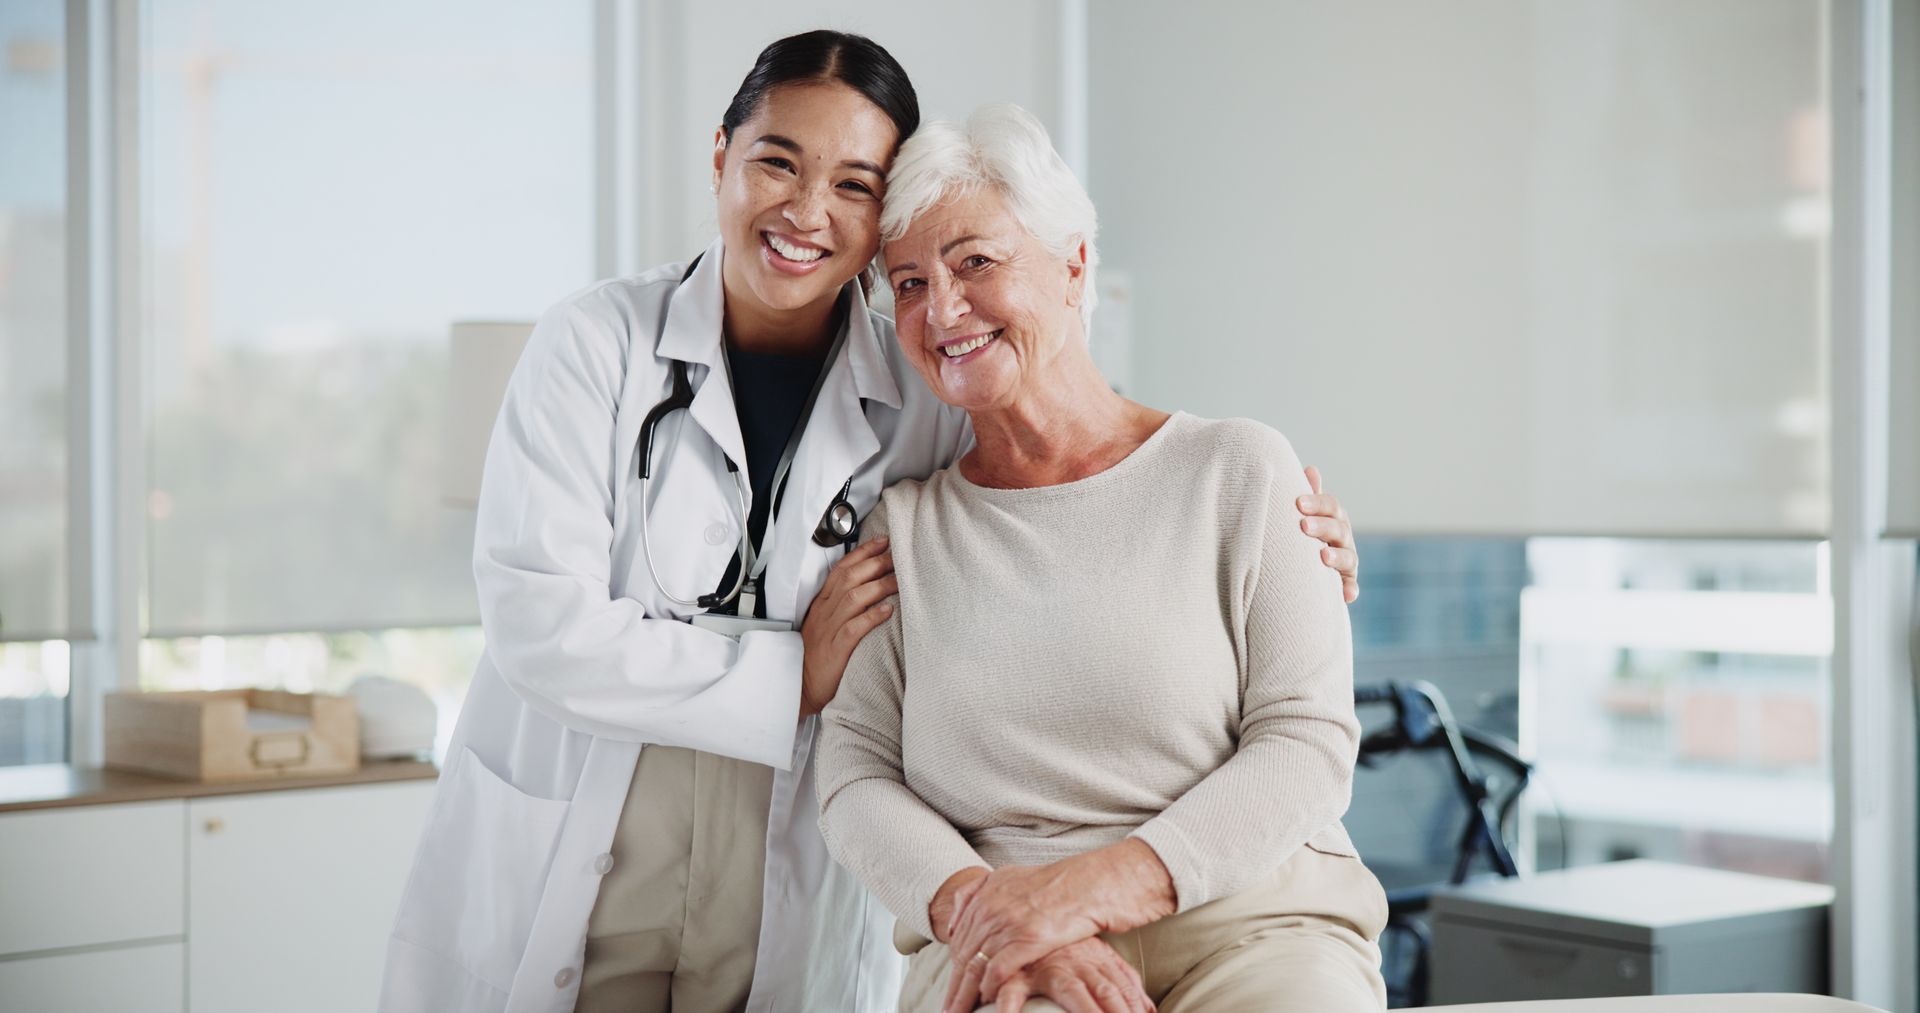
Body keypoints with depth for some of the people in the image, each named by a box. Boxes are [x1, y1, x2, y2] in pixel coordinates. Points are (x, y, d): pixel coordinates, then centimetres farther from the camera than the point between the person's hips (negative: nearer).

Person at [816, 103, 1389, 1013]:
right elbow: (856, 774, 6)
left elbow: (1308, 744, 0)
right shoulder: (902, 525, 14)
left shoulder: (1236, 472, 7)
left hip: (1255, 918, 0)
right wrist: (973, 903, -15)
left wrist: (1092, 885, -14)